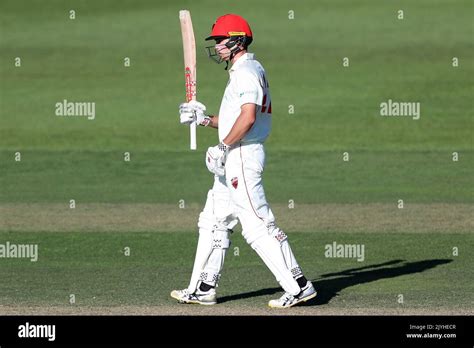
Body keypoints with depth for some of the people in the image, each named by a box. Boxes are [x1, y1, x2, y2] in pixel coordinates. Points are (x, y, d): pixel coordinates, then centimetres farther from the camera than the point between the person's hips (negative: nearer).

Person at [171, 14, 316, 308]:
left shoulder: (246, 71, -13)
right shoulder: (243, 71, 20)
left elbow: (247, 118, -25)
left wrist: (222, 148, -20)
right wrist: (203, 118, 14)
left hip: (242, 157, -11)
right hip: (233, 161, 11)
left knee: (259, 226, -12)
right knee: (214, 222, 15)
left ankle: (298, 286, -12)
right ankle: (203, 289, 20)